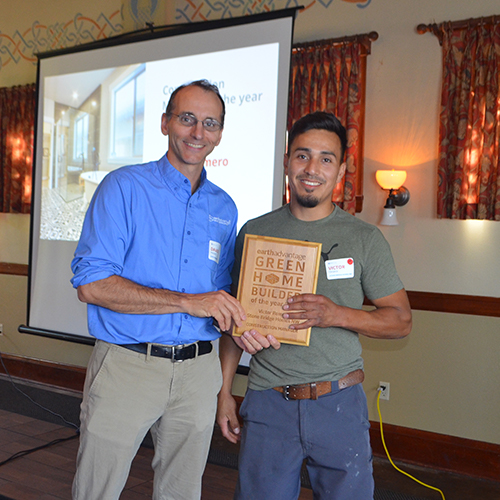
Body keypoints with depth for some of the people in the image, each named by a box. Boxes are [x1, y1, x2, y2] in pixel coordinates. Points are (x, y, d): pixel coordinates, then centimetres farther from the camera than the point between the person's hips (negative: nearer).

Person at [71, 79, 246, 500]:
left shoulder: (224, 208, 9)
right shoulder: (125, 187, -6)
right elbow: (91, 285, -15)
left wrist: (238, 322, -5)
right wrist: (187, 302, -20)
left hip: (198, 370, 4)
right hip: (127, 366, -4)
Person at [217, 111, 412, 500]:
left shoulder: (365, 239, -1)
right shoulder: (255, 232, 4)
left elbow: (401, 320, 3)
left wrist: (337, 314, -15)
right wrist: (224, 392, 7)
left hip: (340, 404, -1)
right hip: (268, 403, 1)